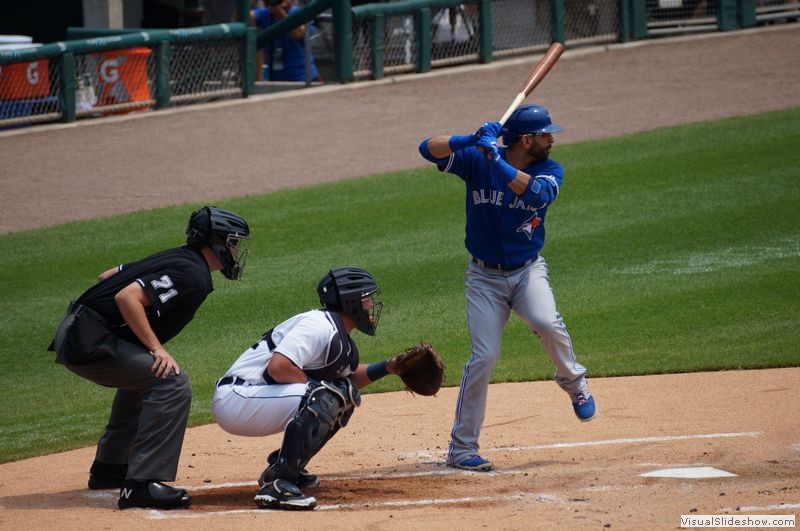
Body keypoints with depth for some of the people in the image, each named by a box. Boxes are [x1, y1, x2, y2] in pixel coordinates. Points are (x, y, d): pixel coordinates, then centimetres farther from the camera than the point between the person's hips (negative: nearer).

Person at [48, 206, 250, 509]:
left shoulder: (177, 259, 18)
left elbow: (108, 277, 25)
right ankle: (142, 484, -22)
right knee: (171, 383, -17)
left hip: (74, 337, 10)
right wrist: (156, 348, -21)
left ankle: (108, 469, 38)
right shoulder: (192, 275, -13)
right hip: (88, 341, -10)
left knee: (143, 375, 32)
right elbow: (127, 297, -25)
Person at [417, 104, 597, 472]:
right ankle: (461, 448, 1)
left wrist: (495, 159, -35)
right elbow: (428, 149, -17)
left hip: (528, 271, 1)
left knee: (547, 323, -29)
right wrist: (473, 139, -31)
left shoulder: (550, 171, -5)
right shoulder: (477, 160, -7)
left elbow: (535, 192, -28)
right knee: (483, 357, -10)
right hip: (484, 276, -1)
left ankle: (573, 382, 2)